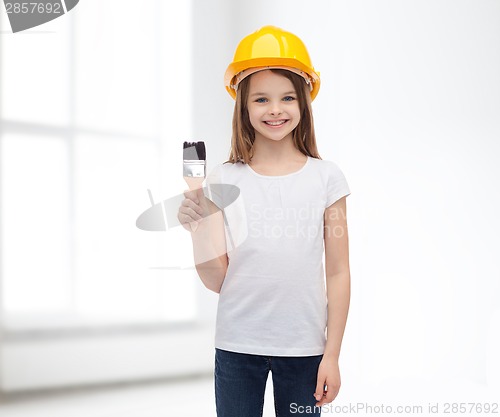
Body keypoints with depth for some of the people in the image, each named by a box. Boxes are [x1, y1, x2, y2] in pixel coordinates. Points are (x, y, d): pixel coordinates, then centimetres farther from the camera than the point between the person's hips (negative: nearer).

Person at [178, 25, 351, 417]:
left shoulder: (326, 177, -2)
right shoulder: (224, 180, -1)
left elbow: (338, 274, 1)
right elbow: (217, 280, -1)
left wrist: (332, 354, -1)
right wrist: (197, 229, -18)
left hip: (303, 346, 0)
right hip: (237, 345, 1)